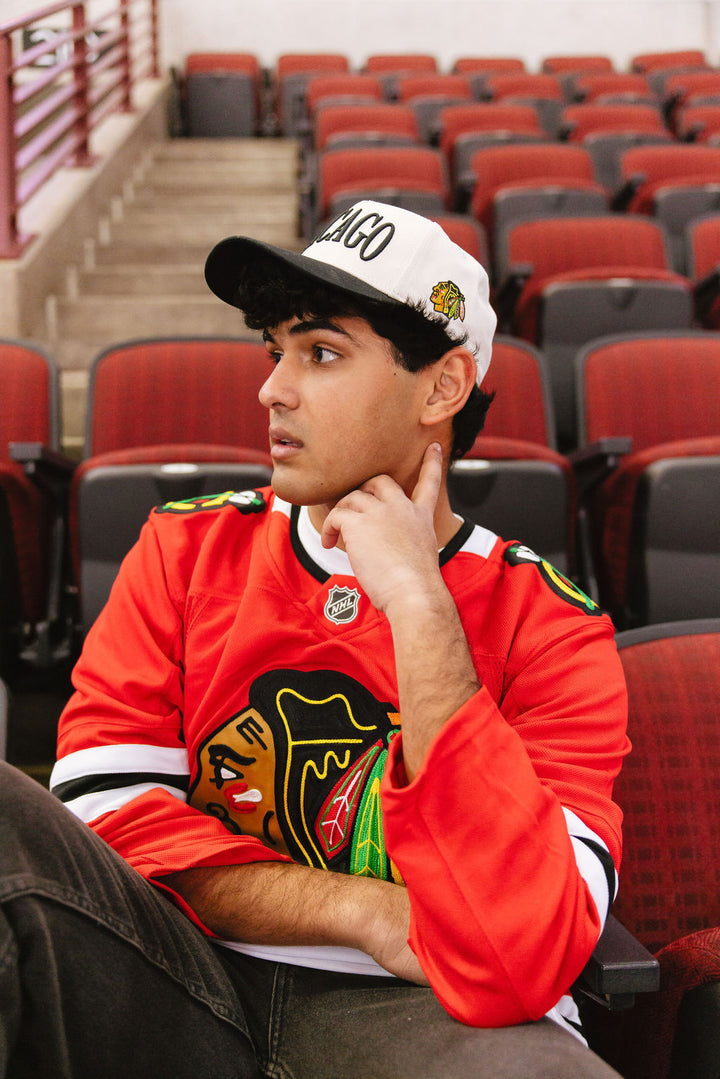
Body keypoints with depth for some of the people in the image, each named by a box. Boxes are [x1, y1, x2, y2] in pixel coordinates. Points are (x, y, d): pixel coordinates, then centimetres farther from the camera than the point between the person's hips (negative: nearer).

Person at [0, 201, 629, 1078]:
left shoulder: (550, 628, -2)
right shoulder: (188, 547, 9)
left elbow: (521, 966, -17)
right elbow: (103, 805, -2)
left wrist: (417, 603, -17)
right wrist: (367, 910, -11)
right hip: (183, 989, 4)